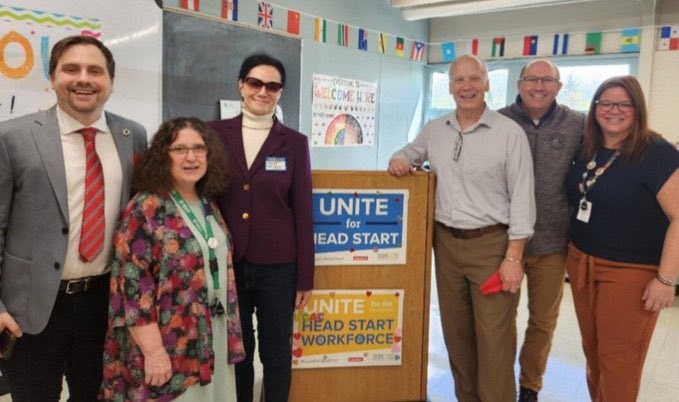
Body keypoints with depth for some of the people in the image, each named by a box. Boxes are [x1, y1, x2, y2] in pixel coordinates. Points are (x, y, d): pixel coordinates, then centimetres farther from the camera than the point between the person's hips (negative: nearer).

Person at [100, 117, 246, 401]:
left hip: (214, 336, 7)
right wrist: (154, 351, -19)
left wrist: (228, 332, 14)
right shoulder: (146, 209, -14)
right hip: (171, 344, -7)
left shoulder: (208, 205, 7)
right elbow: (132, 285, -18)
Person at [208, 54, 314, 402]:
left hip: (277, 267, -1)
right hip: (226, 265, 1)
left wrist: (305, 277, -1)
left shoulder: (294, 142, 0)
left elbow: (303, 212, 0)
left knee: (277, 353, 12)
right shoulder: (214, 133, 2)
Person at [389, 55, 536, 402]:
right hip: (446, 242, 5)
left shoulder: (510, 132, -7)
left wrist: (514, 256, -13)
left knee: (494, 340, 1)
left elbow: (522, 198, -9)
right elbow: (410, 153, 24)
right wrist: (399, 160, -2)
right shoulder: (434, 130, 6)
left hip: (492, 244, -4)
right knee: (455, 332, 15)